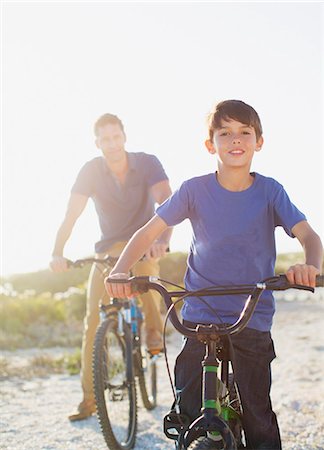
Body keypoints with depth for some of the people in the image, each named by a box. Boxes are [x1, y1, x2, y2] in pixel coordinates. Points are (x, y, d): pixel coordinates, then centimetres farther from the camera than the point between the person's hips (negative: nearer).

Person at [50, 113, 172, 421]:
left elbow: (165, 204, -32)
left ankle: (153, 327, -14)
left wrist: (162, 240, -51)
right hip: (109, 247, 2)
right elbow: (71, 214, -21)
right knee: (93, 319, -9)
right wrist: (57, 253, -37)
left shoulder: (147, 163, -17)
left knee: (143, 260, -39)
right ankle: (89, 397, -1)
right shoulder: (91, 170, -13)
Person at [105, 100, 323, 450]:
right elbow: (149, 231, -3)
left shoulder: (269, 191, -4)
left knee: (258, 417, 1)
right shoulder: (195, 190, -5)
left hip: (253, 319, 0)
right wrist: (120, 271, -20)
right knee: (190, 408, 3)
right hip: (200, 316, 1)